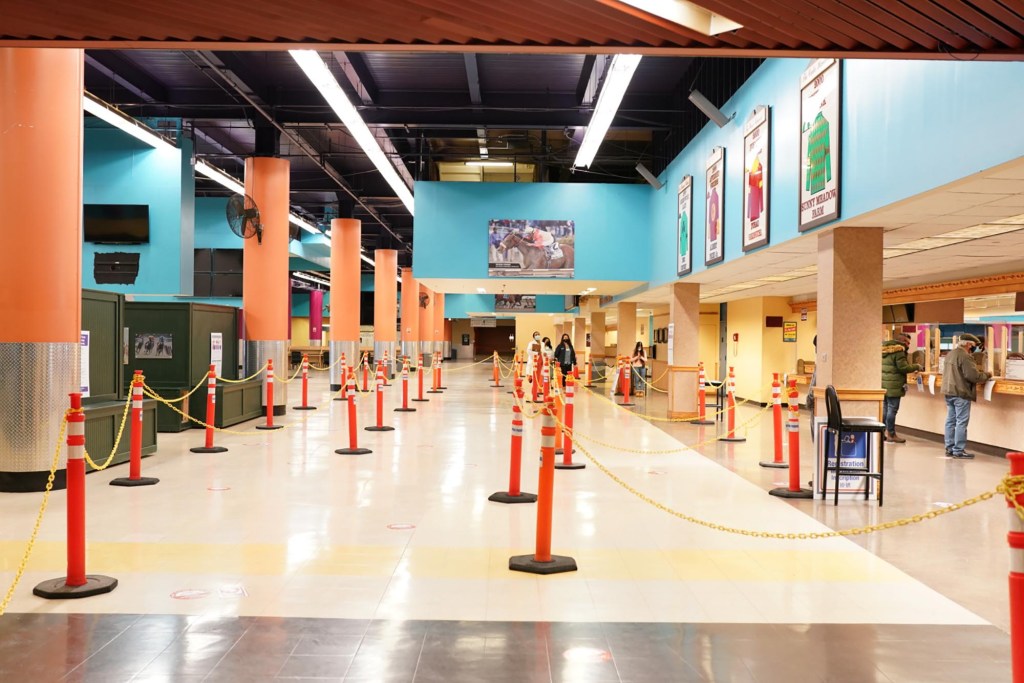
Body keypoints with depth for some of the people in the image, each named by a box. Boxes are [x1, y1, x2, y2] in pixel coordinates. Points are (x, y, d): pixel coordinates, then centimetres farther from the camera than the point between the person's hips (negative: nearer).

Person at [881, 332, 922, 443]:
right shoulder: (899, 351, -13)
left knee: (885, 409, 13)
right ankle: (891, 435, 1)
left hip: (883, 385, 9)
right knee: (892, 409, -3)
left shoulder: (885, 350, 15)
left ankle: (883, 432, 18)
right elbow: (903, 367, -16)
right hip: (893, 386, -9)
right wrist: (916, 367, -2)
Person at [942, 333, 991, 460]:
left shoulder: (950, 354, 12)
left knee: (951, 421, 13)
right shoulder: (965, 356, -18)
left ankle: (949, 449, 17)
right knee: (961, 422, -3)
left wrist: (978, 372, 18)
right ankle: (958, 451, -1)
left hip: (949, 392, 9)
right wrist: (986, 375, -2)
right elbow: (973, 376, -20)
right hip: (961, 393, -9)